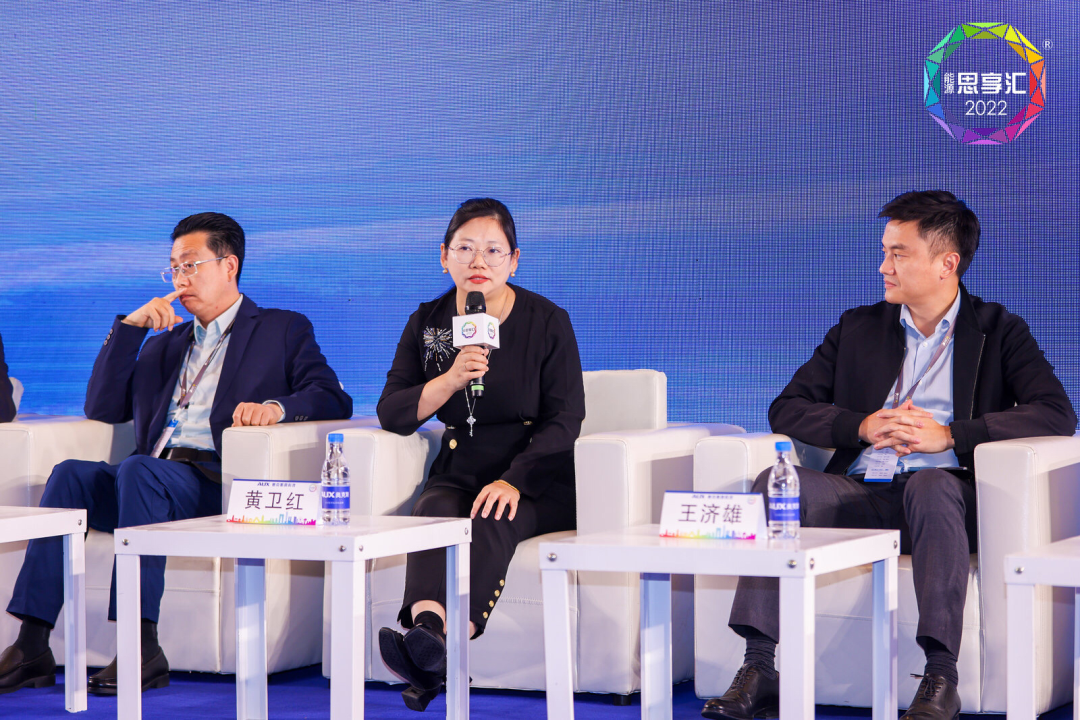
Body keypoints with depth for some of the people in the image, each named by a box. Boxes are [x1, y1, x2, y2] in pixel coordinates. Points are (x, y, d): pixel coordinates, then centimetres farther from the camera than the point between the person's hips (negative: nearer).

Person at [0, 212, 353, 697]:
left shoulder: (283, 331, 15)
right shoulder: (165, 343, 30)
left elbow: (333, 399, 1)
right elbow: (102, 409, 20)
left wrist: (276, 406, -20)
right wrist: (129, 327, 11)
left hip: (220, 483, -5)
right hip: (153, 480, 5)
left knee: (138, 470, -34)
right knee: (70, 475, -23)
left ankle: (142, 647, -40)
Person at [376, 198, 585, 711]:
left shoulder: (548, 322, 0)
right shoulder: (426, 323, 9)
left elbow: (564, 420, -6)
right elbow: (391, 415, 3)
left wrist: (513, 481, -21)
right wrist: (450, 381, -15)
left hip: (534, 481, -3)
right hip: (459, 471, 3)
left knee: (493, 519, -34)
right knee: (434, 513, -31)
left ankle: (442, 648, -54)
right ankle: (427, 627, -58)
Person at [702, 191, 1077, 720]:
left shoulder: (1000, 332, 11)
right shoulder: (858, 328, 21)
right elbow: (787, 409, 14)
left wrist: (949, 435, -15)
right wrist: (864, 426, -5)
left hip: (942, 492, -3)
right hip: (860, 494, 3)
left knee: (931, 484, -38)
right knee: (776, 483, -25)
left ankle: (940, 677, -40)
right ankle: (759, 670, -31)